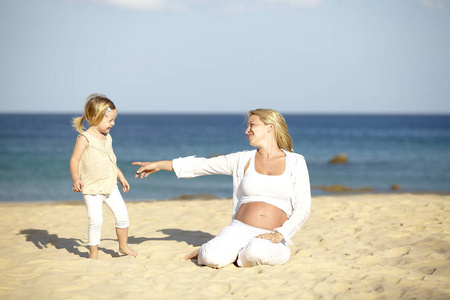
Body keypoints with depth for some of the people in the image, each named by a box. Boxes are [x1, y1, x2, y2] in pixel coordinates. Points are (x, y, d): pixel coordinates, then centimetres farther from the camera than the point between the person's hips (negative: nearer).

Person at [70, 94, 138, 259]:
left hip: (110, 186, 7)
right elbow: (74, 160, -16)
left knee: (122, 215, 7)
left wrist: (121, 177, 24)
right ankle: (93, 253, 7)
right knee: (95, 221, -10)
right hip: (92, 189, -7)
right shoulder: (85, 138, -14)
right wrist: (76, 179, -28)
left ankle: (123, 246, 26)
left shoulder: (107, 137, 9)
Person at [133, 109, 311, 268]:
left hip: (271, 238, -2)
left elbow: (303, 209, 1)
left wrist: (279, 235, -14)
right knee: (211, 259, -29)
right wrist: (159, 165, 13)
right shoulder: (242, 160, 12)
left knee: (257, 252, -38)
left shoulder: (295, 163, 6)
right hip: (240, 230, 2)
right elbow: (200, 165, 15)